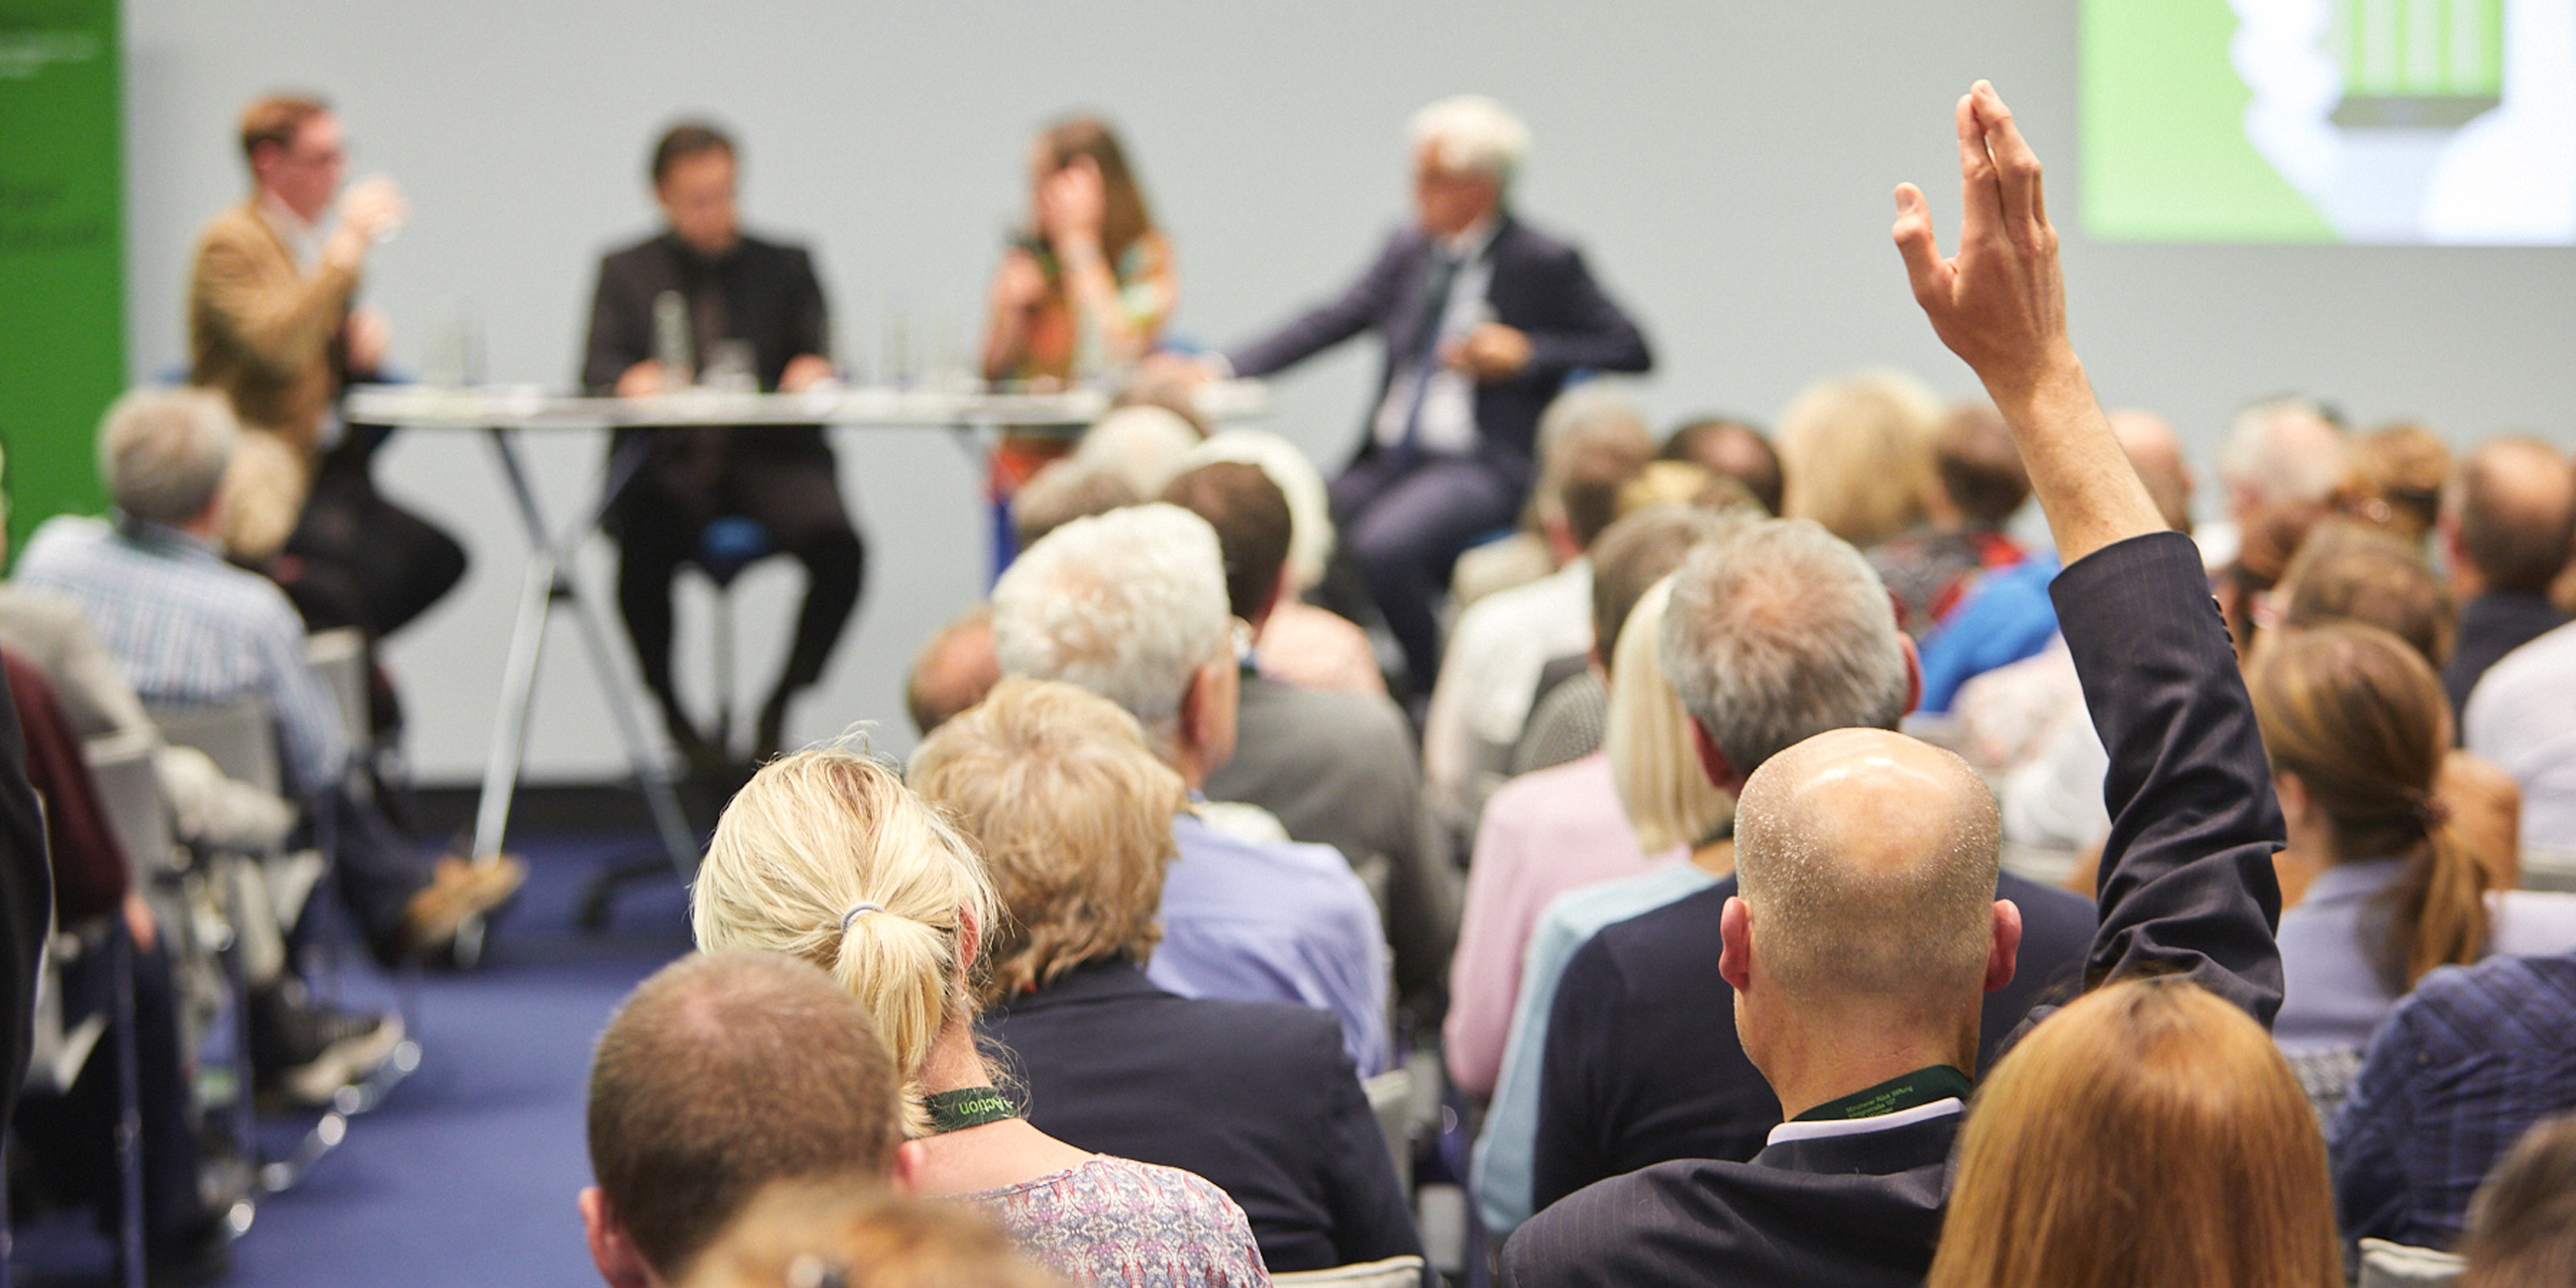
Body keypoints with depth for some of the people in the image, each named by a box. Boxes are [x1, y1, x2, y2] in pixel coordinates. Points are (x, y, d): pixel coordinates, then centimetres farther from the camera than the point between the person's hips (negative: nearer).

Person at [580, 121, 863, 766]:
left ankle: (779, 706, -7)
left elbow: (816, 358, 7)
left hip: (771, 454, 1)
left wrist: (814, 370, -17)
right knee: (644, 547, -34)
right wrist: (631, 380, -22)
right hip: (669, 462, -1)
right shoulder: (627, 271, 14)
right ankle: (671, 711, -9)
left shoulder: (786, 265, 17)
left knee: (838, 544, -29)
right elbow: (596, 373, 1)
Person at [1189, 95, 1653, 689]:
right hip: (1388, 459, 6)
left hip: (1481, 466, -6)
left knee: (1380, 544, -33)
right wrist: (1221, 368, 0)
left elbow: (1631, 350, -1)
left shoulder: (1546, 264, -2)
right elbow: (1330, 322, 12)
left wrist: (1524, 355, -11)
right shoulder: (1408, 249, 14)